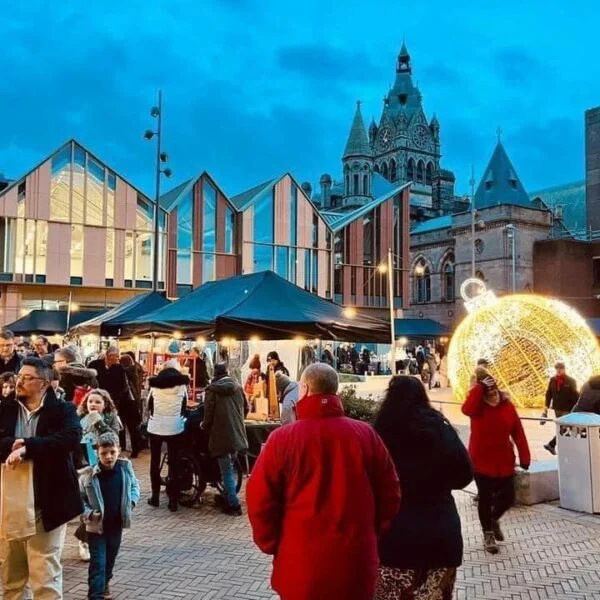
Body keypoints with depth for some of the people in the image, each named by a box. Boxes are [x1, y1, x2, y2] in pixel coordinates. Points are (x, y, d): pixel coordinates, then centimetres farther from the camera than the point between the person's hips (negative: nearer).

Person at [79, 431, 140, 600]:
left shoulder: (125, 468, -9)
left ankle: (104, 584, 46)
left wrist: (132, 501, -5)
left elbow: (135, 485, 9)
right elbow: (79, 498, -7)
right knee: (98, 563, -3)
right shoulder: (89, 474, -19)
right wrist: (88, 513, -20)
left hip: (117, 523, 4)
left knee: (110, 558, 23)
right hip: (96, 526, -4)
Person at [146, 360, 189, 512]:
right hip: (175, 427, 0)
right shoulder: (182, 384, -1)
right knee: (173, 462, 6)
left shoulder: (155, 383, -1)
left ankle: (155, 496, 17)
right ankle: (173, 499, 4)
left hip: (155, 426, 0)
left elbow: (149, 404, 10)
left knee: (155, 461, 14)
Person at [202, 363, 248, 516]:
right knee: (230, 468, 19)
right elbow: (246, 407, 15)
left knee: (226, 472, 1)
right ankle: (228, 499, 26)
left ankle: (233, 505, 0)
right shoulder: (237, 387, 5)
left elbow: (208, 414, -10)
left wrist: (204, 426, 10)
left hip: (221, 436, -5)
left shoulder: (212, 390, -9)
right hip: (237, 435, 5)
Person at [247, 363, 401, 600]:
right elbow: (390, 495, 2)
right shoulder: (366, 434, -4)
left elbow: (260, 500, -9)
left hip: (301, 565, -2)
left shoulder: (282, 438, -11)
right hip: (356, 562, 2)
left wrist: (272, 545, 5)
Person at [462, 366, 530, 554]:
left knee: (508, 497, 9)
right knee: (485, 498, 7)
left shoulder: (507, 405, -3)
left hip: (504, 462, 3)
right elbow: (466, 409, -37)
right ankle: (488, 534, 26)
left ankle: (494, 519, 40)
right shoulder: (477, 406, -10)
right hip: (481, 461, -3)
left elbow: (518, 432, -1)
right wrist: (480, 387, -34)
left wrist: (524, 456, -4)